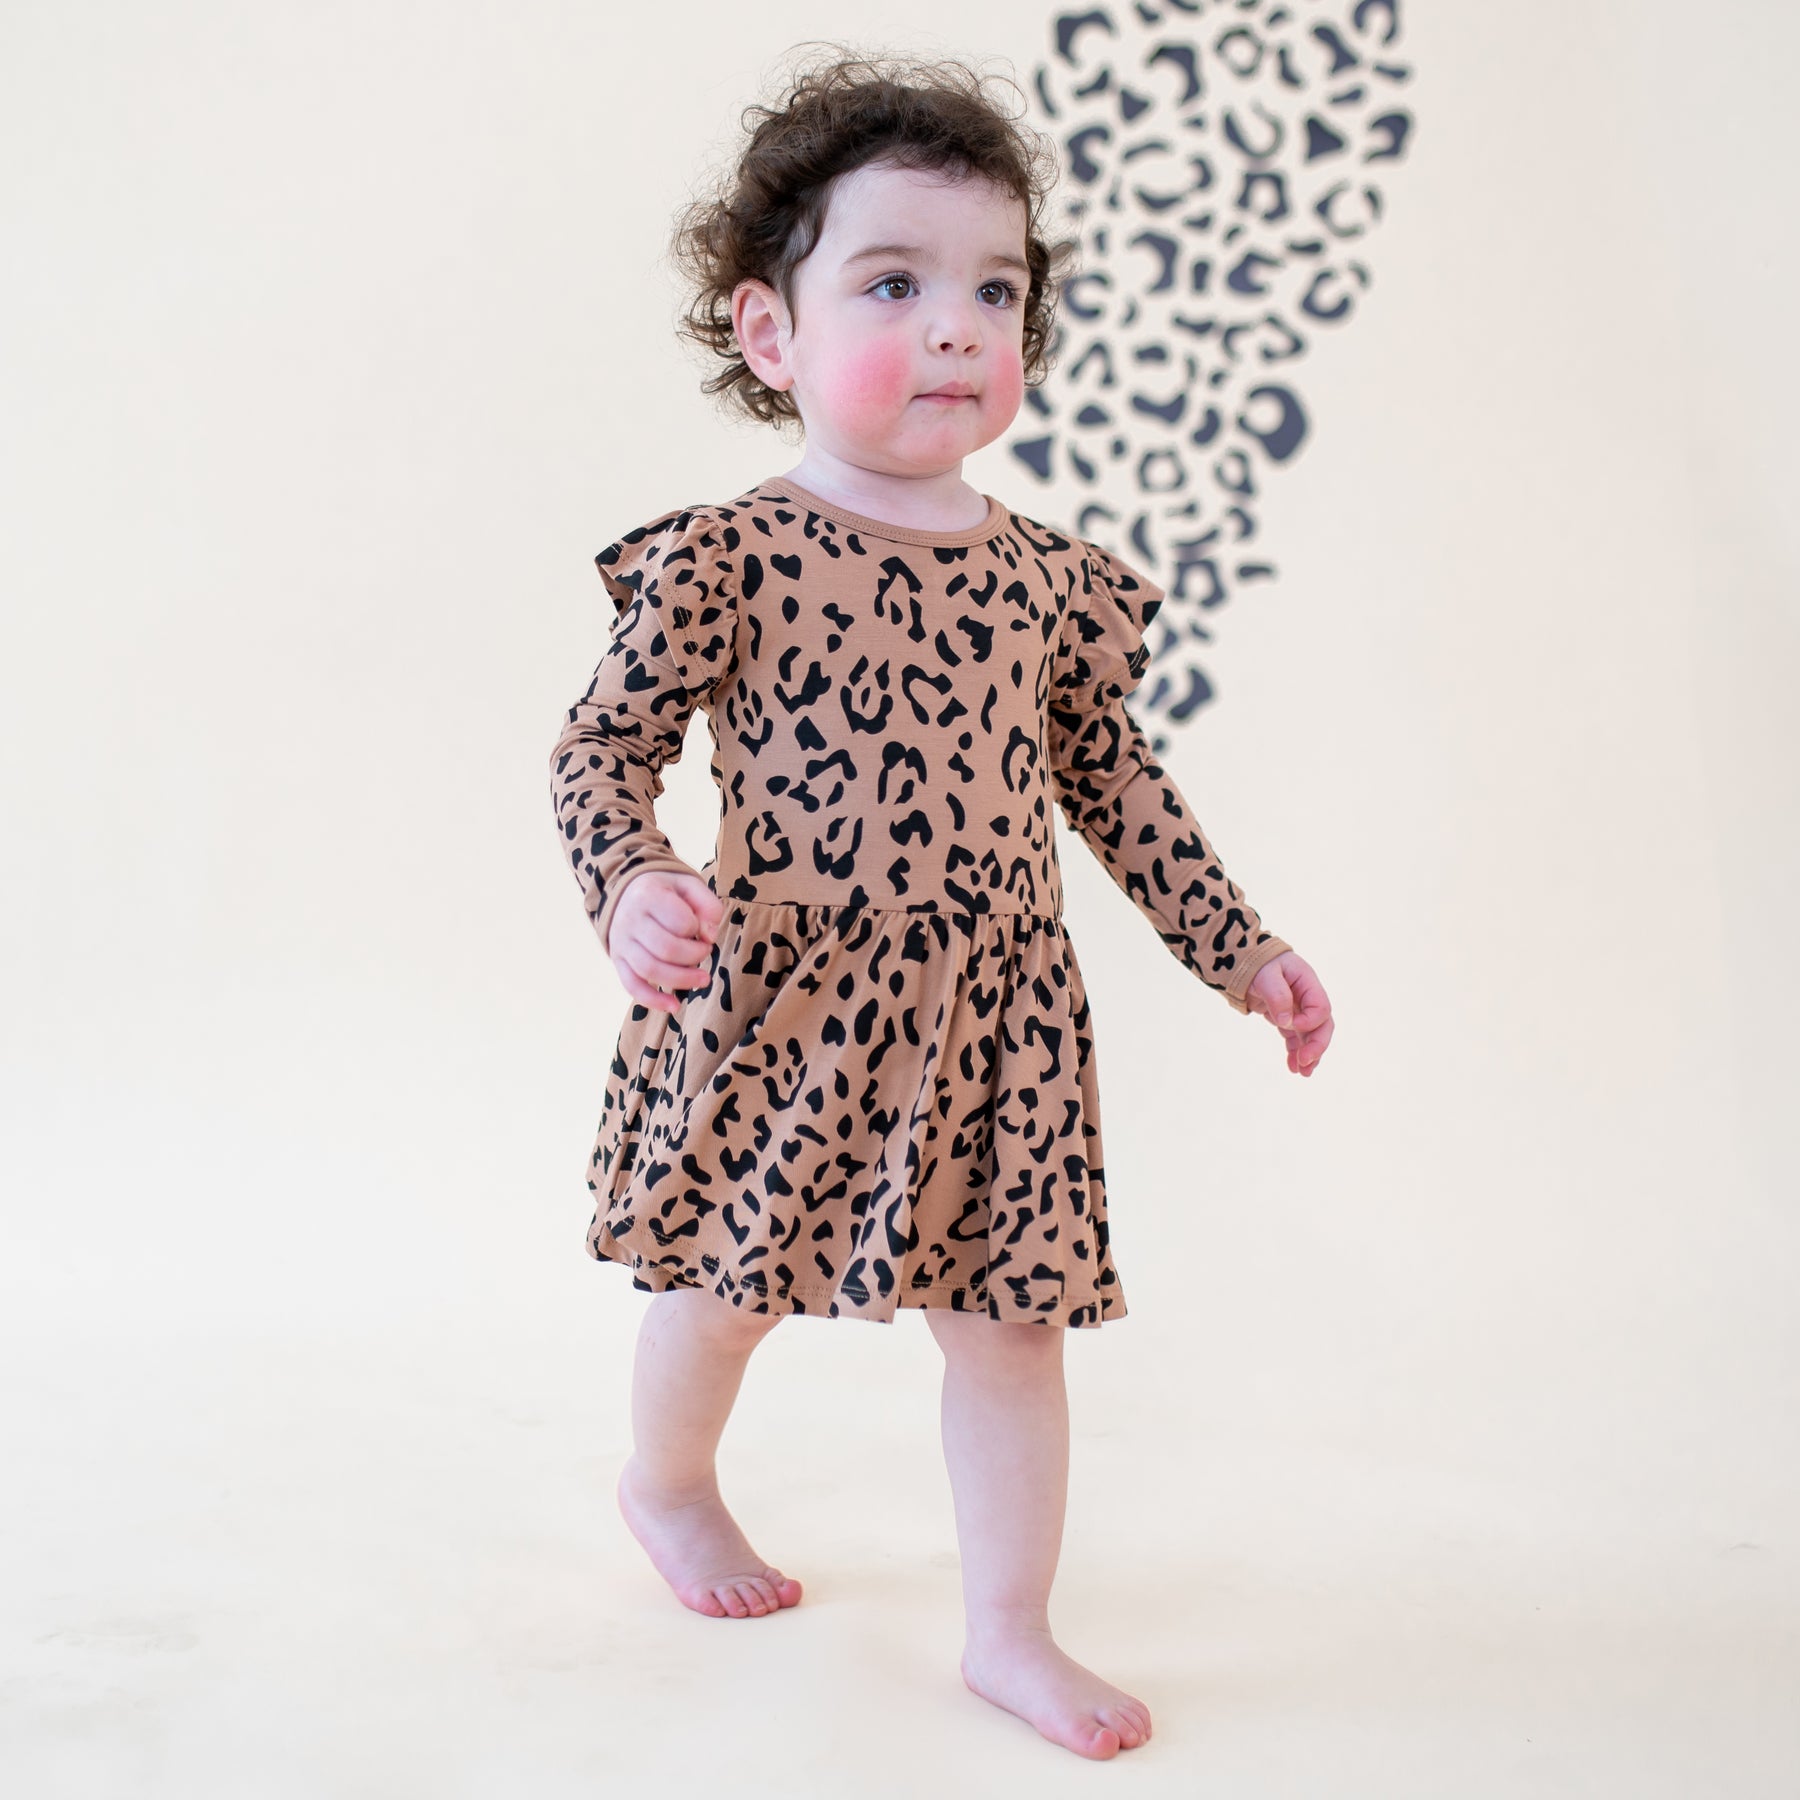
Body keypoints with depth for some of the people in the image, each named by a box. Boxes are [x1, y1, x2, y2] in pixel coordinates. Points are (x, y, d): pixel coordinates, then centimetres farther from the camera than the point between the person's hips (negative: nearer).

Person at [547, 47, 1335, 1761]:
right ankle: (669, 1480, 46)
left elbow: (1116, 783, 12)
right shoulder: (726, 559, -10)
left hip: (995, 1016, 3)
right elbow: (600, 747, -6)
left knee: (1009, 1313, 6)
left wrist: (1240, 947, 10)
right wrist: (629, 888, -25)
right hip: (781, 1004, -3)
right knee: (731, 1276, 16)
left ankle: (1010, 1634, 20)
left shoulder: (1054, 577, 2)